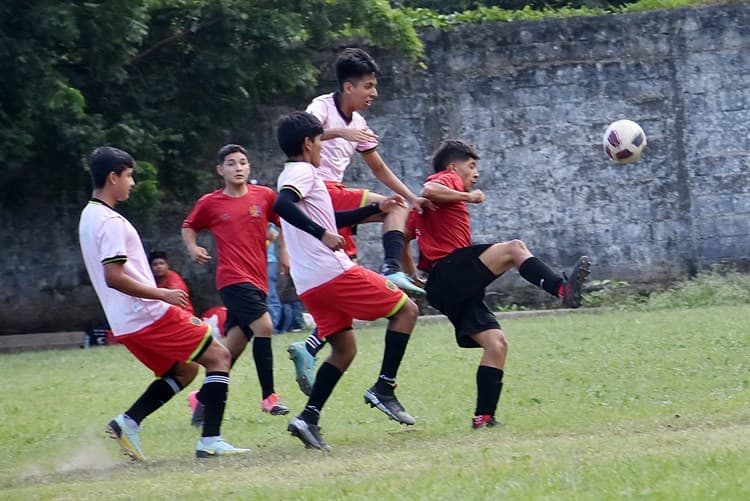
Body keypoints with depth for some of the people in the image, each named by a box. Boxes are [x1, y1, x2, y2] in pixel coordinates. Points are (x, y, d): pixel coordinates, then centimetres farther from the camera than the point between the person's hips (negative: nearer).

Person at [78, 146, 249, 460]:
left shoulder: (89, 217, 15)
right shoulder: (110, 222, -17)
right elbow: (114, 277, -25)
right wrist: (162, 294, -20)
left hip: (127, 324, 10)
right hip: (150, 316, -10)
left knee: (184, 370, 22)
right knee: (218, 356, -2)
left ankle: (127, 422, 8)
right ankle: (210, 440, -8)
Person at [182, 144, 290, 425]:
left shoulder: (265, 196, 6)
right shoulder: (210, 203, 1)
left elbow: (282, 222, 20)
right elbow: (189, 227, 16)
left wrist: (284, 251, 8)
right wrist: (193, 248, -2)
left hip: (257, 280, 4)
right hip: (233, 278, -4)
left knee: (235, 344, 5)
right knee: (263, 325, -21)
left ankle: (202, 398, 18)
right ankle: (269, 397, -14)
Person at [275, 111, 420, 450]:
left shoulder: (292, 174, 24)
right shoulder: (303, 172, -6)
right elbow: (282, 205, -27)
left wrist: (377, 208, 35)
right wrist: (322, 234, -32)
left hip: (309, 283, 9)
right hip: (332, 271, -9)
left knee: (344, 348, 15)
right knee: (405, 309, 1)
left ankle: (309, 417, 2)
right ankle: (384, 388, -6)